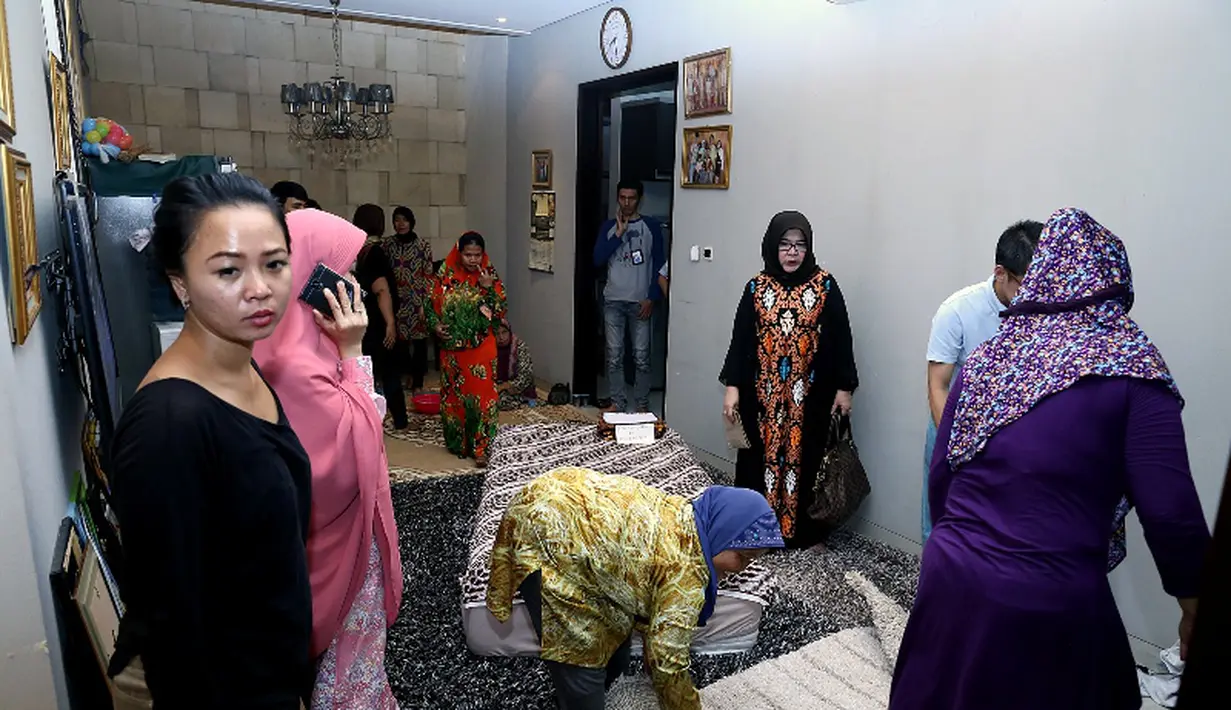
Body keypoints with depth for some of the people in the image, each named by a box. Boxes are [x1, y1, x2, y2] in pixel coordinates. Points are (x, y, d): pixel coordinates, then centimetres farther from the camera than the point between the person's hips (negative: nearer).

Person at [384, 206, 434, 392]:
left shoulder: (423, 245, -4)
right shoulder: (388, 244, 4)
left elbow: (428, 276, -5)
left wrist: (424, 304, -10)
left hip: (417, 301, -2)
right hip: (396, 301, 2)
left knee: (419, 341, 2)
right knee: (399, 341, 5)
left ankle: (417, 382, 12)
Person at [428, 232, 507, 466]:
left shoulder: (490, 276, -4)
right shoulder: (446, 275, -1)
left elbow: (500, 312, -7)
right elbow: (433, 304, 7)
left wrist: (488, 288, -20)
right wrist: (435, 324, -9)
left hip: (481, 349, -2)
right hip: (453, 348, 2)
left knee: (481, 394, -3)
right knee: (454, 394, 12)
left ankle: (480, 447, 4)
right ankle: (457, 442, 27)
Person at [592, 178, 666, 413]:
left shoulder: (651, 226, 1)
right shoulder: (609, 226, 6)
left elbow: (659, 265, 0)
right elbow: (598, 259, -5)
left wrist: (651, 298, -7)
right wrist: (619, 233, -13)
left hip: (640, 302, -2)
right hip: (613, 301, 2)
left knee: (642, 356, 2)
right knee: (614, 356, 5)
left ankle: (642, 404, 14)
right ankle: (617, 402, 17)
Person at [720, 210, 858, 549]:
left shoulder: (825, 285, -1)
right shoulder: (757, 287, 2)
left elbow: (840, 338, 1)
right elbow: (740, 339, 1)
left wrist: (844, 387, -1)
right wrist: (732, 386, -5)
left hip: (810, 394, -1)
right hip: (763, 393, 1)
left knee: (805, 457, 6)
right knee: (761, 456, 7)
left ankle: (803, 530, 21)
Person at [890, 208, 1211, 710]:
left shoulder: (985, 359, 4)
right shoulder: (1132, 366, -7)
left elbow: (940, 477, 7)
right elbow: (1169, 511, -12)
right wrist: (1194, 604, 4)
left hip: (950, 579, 4)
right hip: (1052, 606, -3)